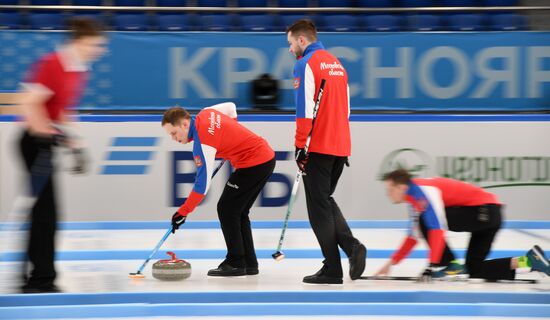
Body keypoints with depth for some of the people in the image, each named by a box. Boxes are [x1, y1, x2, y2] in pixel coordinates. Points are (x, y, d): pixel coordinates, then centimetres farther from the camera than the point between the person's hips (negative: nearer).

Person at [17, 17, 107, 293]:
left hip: (45, 143, 9)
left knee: (42, 210, 12)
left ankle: (30, 275, 20)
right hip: (35, 143, -9)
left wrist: (75, 146, 17)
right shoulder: (52, 64, -18)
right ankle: (41, 278, -4)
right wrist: (46, 131, -23)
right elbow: (29, 103, -21)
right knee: (45, 210, -8)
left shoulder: (80, 71, 10)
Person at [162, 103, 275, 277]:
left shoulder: (202, 144, -21)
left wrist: (183, 212, -15)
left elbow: (202, 184, -21)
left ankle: (236, 263, -2)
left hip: (253, 164, -10)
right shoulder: (205, 114, 4)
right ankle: (249, 264, 14)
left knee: (226, 209, -5)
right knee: (238, 212, 14)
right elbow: (231, 107, 24)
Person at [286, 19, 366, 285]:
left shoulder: (306, 64, -9)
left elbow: (305, 109, -16)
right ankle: (352, 246, -2)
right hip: (341, 146, 8)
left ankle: (332, 270, 0)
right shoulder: (336, 63, 18)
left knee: (319, 207, -1)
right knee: (325, 200, 19)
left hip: (318, 147, -8)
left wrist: (300, 145, -14)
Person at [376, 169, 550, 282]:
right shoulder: (415, 199, 14)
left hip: (485, 211, -10)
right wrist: (391, 263, 20)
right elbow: (414, 236, 22)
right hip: (489, 215, 10)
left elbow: (437, 228, -27)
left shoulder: (424, 191, -16)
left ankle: (452, 266, -7)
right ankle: (528, 260, 4)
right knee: (474, 270, 8)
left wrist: (432, 265, -31)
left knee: (427, 221, -14)